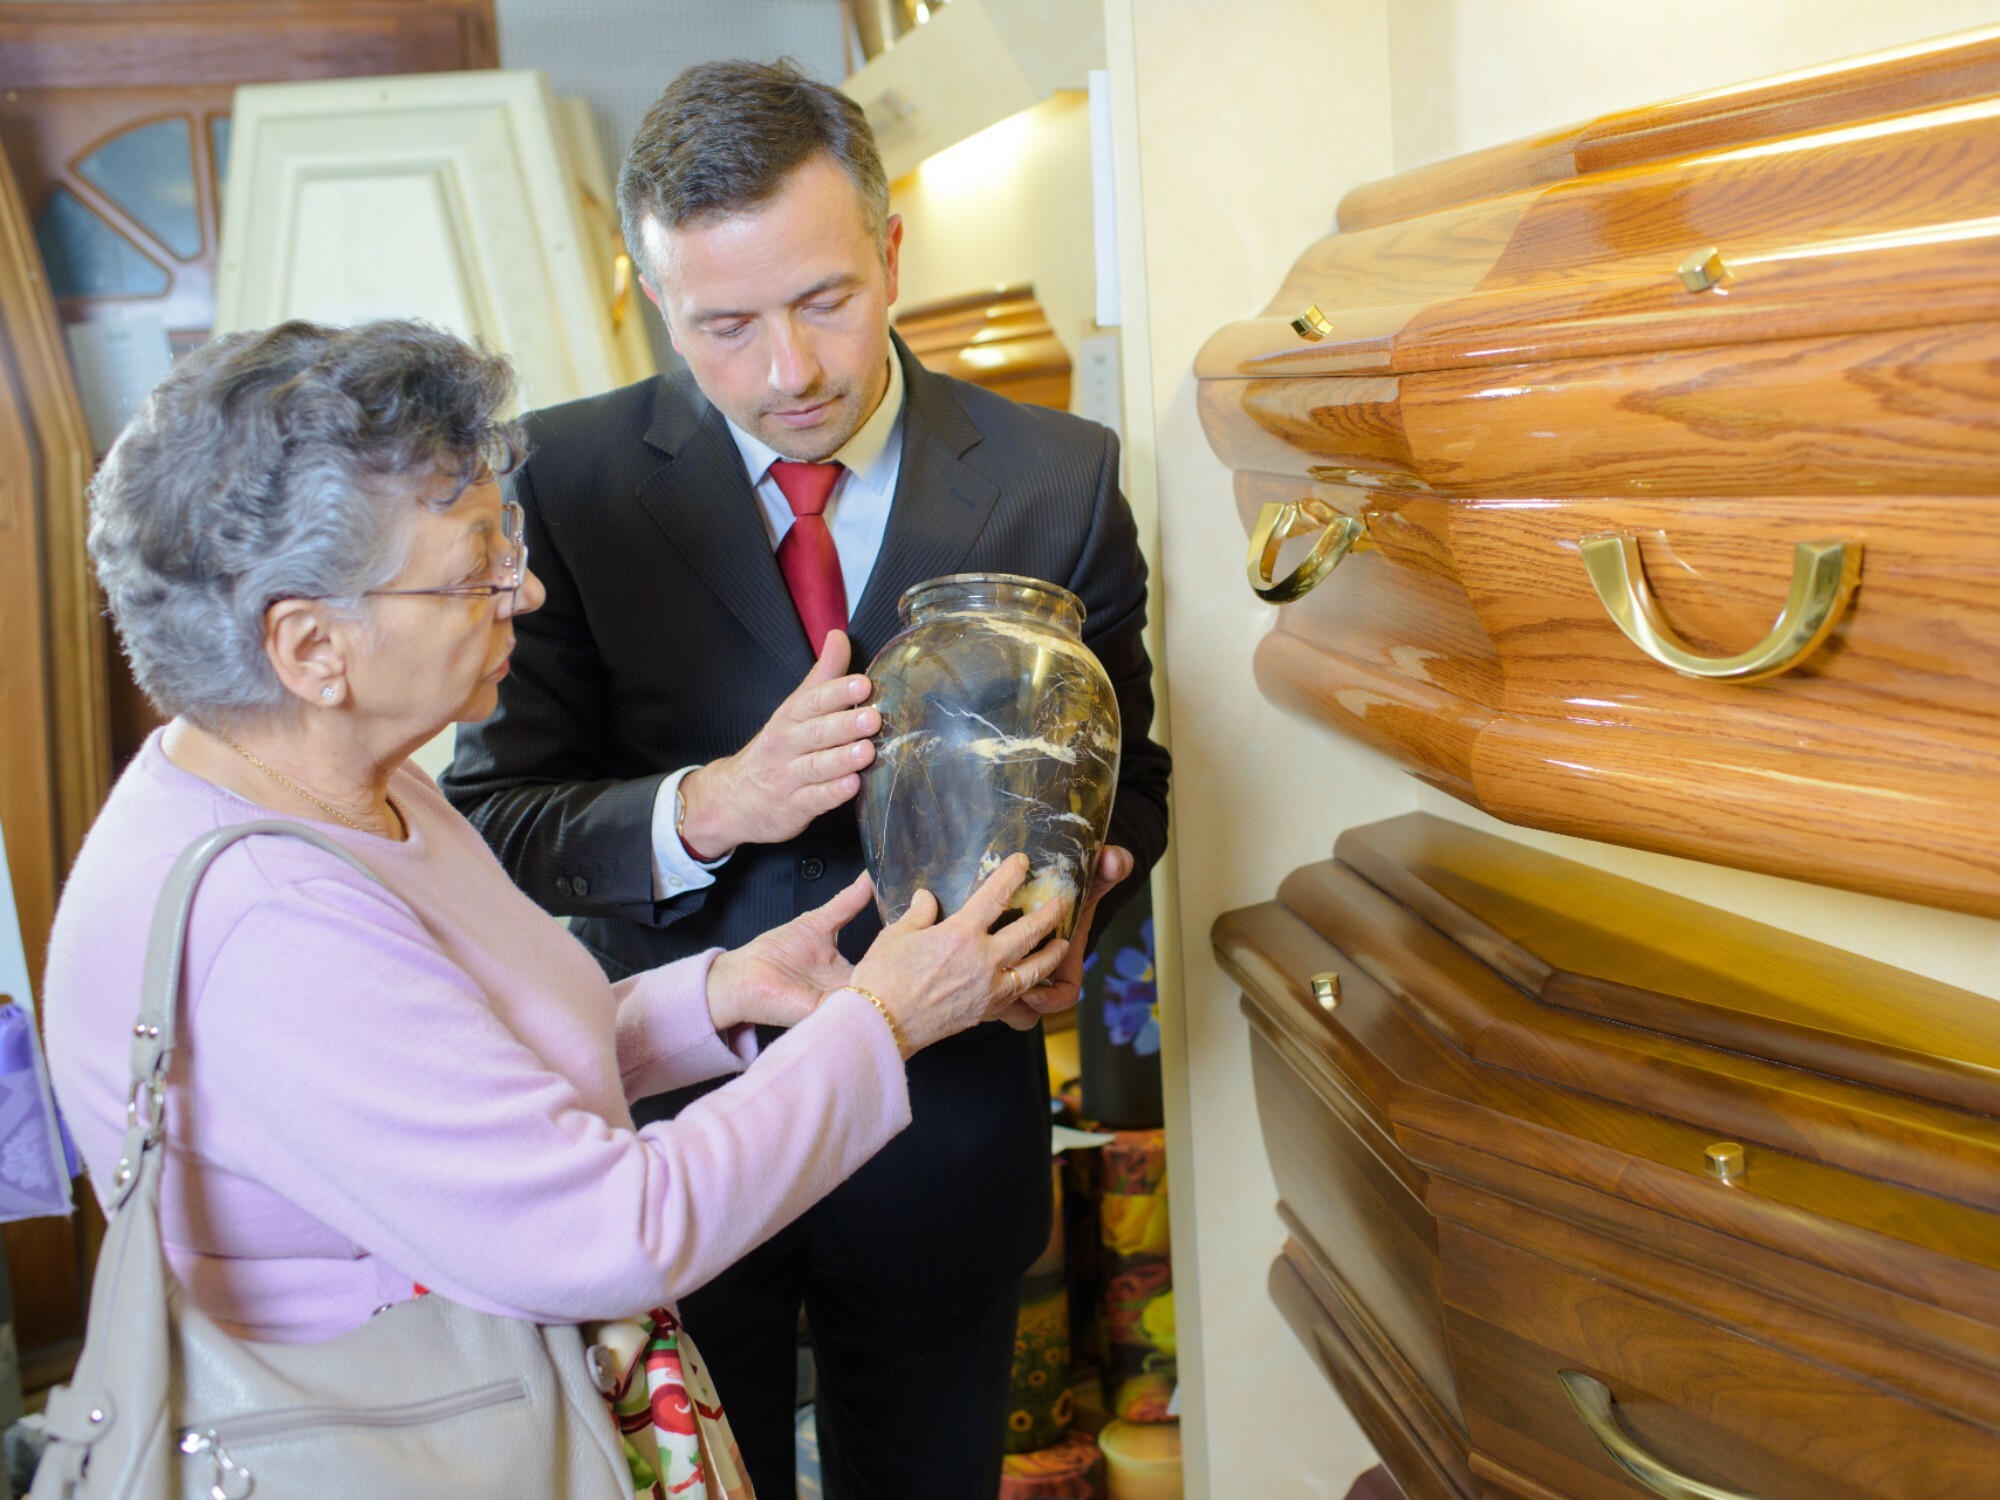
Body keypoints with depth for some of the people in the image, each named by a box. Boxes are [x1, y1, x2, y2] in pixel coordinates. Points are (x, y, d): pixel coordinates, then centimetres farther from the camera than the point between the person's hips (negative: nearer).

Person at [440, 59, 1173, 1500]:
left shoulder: (1058, 477, -8)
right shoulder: (573, 477, -11)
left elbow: (1125, 771, 2)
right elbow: (488, 814, -11)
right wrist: (704, 810, -30)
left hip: (946, 1126, 1)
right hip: (668, 1121, -1)